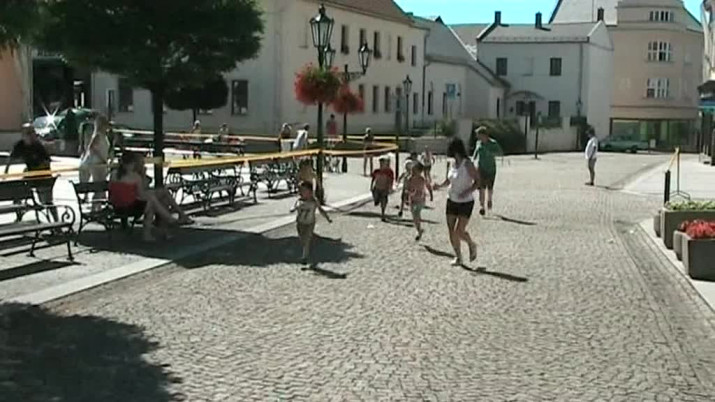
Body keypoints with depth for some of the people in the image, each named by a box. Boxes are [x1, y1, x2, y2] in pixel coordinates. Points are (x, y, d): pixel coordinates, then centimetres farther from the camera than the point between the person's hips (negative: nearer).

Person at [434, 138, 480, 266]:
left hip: (466, 203, -6)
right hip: (452, 201, 7)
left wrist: (468, 191, -27)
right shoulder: (453, 164, 5)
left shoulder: (467, 164, -16)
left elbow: (478, 181, -14)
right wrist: (440, 186, 0)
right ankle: (458, 257, 19)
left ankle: (472, 245, 20)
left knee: (459, 232, -11)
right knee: (452, 232, 5)